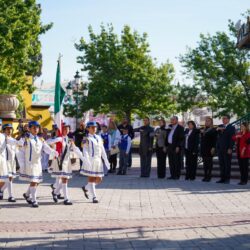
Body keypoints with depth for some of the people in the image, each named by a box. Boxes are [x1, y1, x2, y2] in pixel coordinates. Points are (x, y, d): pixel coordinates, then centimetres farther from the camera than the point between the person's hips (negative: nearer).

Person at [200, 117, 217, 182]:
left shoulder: (213, 130, -3)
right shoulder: (203, 130, 16)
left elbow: (214, 140, -9)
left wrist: (213, 148, -16)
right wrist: (201, 132, 5)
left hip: (209, 149, -6)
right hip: (203, 149, 6)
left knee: (209, 162, -3)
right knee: (205, 162, 6)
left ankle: (209, 176, 0)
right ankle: (205, 176, 9)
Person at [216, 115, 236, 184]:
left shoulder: (231, 128, -2)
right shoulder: (220, 126, 15)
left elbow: (232, 139, -8)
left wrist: (230, 148, -15)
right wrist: (217, 129, -15)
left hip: (227, 149, -5)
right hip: (220, 148, 5)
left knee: (227, 164, -2)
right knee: (221, 164, 6)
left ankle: (227, 179, 2)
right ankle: (222, 178, 9)